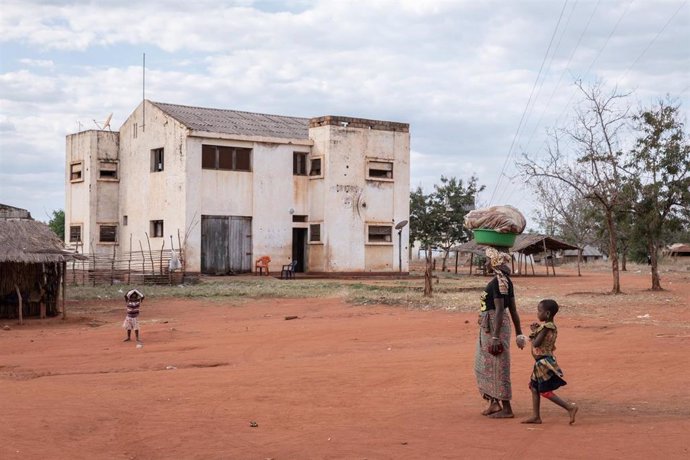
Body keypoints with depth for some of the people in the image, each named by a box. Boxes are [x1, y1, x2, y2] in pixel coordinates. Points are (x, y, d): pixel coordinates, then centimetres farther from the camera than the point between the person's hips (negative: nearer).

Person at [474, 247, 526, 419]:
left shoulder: (499, 281, -18)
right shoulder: (504, 280, 11)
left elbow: (499, 310, -22)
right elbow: (513, 309, 13)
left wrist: (495, 337, -24)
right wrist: (518, 333, 17)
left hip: (496, 326, -10)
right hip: (488, 327, 10)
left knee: (498, 366, -2)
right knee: (484, 365, 18)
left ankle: (506, 408, 5)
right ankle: (494, 403, 26)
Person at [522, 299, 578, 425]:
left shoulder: (546, 327, -20)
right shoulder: (552, 326, 9)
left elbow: (536, 343, -23)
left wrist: (533, 332, -8)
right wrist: (536, 330, 6)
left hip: (544, 363, -10)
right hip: (541, 363, 10)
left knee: (545, 391, -5)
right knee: (534, 388, 15)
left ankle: (570, 407, -7)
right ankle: (536, 416, 18)